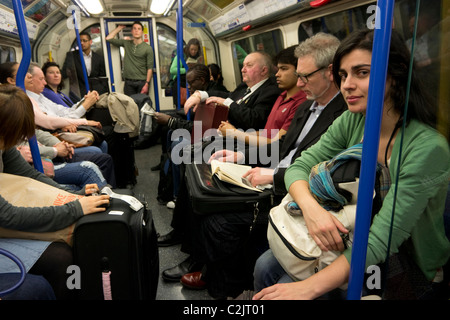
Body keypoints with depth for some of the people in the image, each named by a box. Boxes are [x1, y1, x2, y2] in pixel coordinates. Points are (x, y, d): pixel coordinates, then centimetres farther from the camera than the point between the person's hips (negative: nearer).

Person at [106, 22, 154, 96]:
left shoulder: (148, 48, 0)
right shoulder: (126, 44, 10)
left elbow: (150, 68, -4)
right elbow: (108, 38, 10)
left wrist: (147, 84, -12)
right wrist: (119, 28, 13)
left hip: (141, 82, -2)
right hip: (128, 82, 3)